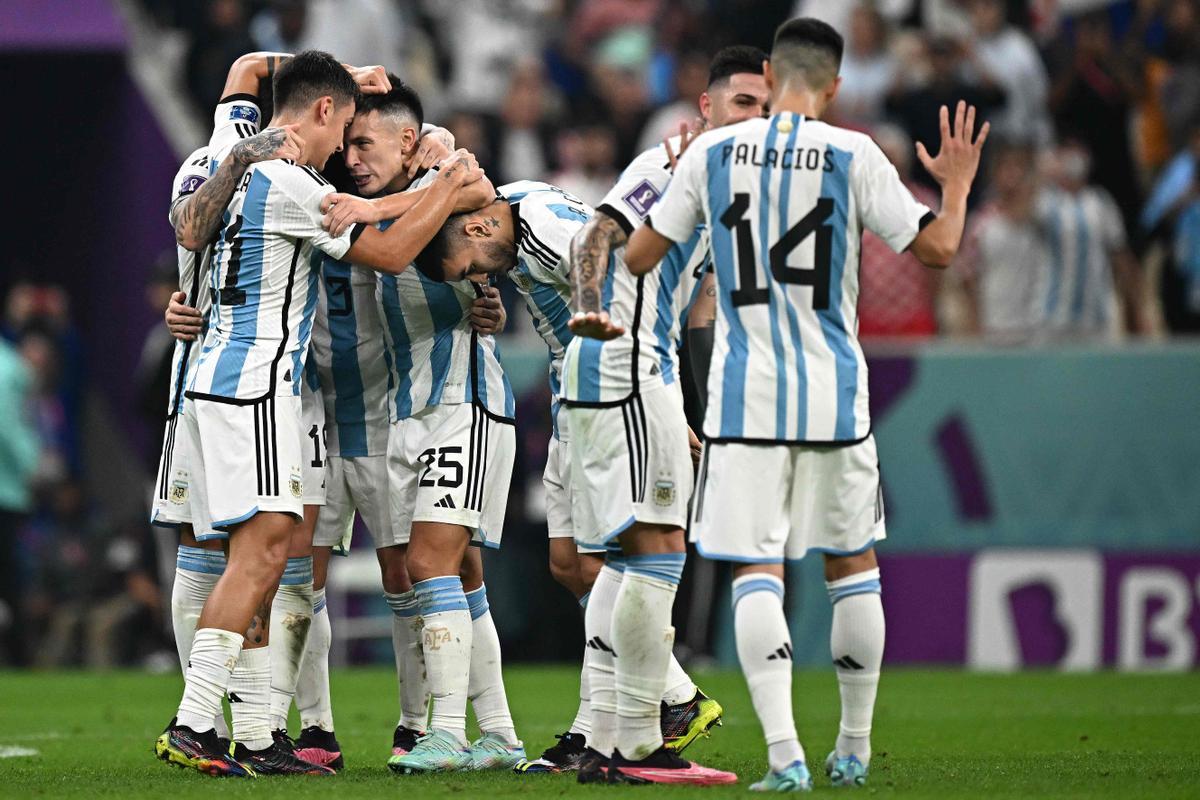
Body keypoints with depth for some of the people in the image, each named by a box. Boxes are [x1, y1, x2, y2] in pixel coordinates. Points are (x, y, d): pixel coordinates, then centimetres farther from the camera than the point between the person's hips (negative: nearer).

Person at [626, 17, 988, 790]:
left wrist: (662, 186, 26)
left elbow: (640, 257, 7)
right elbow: (937, 247, -2)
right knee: (853, 565, 16)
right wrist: (957, 183, 17)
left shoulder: (713, 152, -1)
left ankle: (785, 754, -17)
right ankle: (854, 748, 22)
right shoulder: (854, 156, -5)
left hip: (745, 393, 0)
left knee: (756, 570, -2)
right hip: (834, 393, 0)